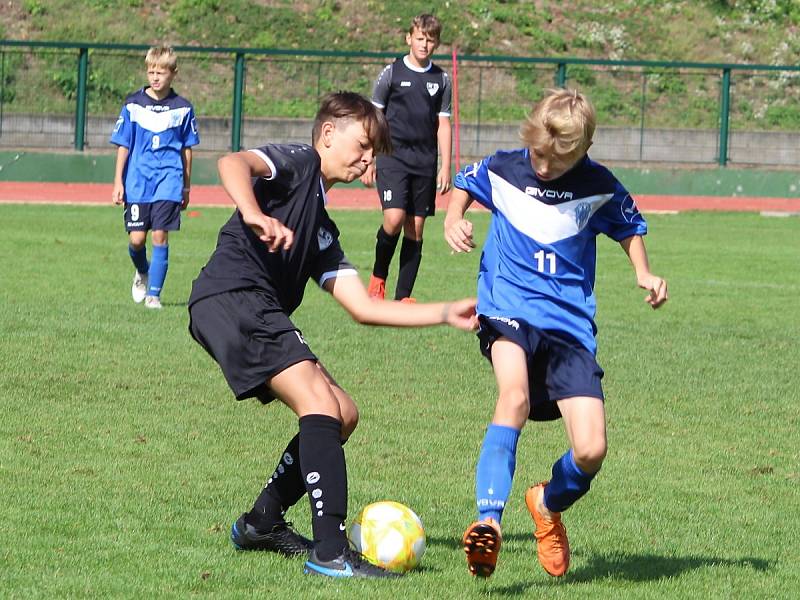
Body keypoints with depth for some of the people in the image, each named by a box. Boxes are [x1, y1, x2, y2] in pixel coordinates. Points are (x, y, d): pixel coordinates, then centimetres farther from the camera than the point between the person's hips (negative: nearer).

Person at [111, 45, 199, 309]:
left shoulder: (182, 108, 4)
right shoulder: (133, 104, 3)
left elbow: (187, 149, 12)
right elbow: (123, 146, 5)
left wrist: (186, 186, 14)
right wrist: (118, 182, 1)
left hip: (168, 181, 0)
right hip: (137, 181, 0)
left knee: (160, 236, -7)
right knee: (136, 238, -3)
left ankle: (154, 294, 0)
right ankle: (142, 273, 29)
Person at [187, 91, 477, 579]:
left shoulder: (321, 228, 28)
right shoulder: (299, 162, 5)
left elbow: (363, 307, 24)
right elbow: (234, 163, -17)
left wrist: (446, 314, 18)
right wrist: (254, 215, -37)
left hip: (260, 315, 10)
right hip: (232, 296, -10)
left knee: (343, 415, 12)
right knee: (319, 401, -20)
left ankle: (262, 523, 23)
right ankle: (331, 552, -26)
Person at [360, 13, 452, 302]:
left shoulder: (441, 80, 9)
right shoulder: (391, 73, 1)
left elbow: (443, 124, 13)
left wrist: (445, 167, 6)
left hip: (425, 162, 3)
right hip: (392, 156, -3)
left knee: (416, 229, 2)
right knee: (394, 218, -20)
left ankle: (403, 296, 7)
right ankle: (378, 277, 4)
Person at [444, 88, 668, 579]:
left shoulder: (599, 187, -1)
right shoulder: (503, 170, -1)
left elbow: (629, 225, 18)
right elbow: (465, 184, 21)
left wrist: (644, 273, 1)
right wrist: (453, 218, 2)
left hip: (570, 323, 1)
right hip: (508, 311, -1)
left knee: (591, 450, -11)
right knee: (516, 394, -36)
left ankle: (550, 505, 25)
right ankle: (489, 521, -41)